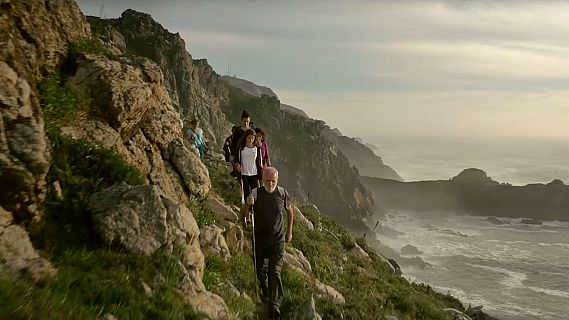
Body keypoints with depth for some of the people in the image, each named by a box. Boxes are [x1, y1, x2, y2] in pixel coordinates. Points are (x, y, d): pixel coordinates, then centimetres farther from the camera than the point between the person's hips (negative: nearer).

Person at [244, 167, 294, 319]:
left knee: (275, 273, -9)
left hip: (277, 239, -1)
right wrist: (247, 204, -38)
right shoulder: (256, 193, -13)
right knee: (260, 270, 17)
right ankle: (265, 291, 46)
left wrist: (289, 231, 11)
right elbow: (243, 214, -15)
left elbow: (290, 211, 10)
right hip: (259, 238, 1)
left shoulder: (283, 193, -8)